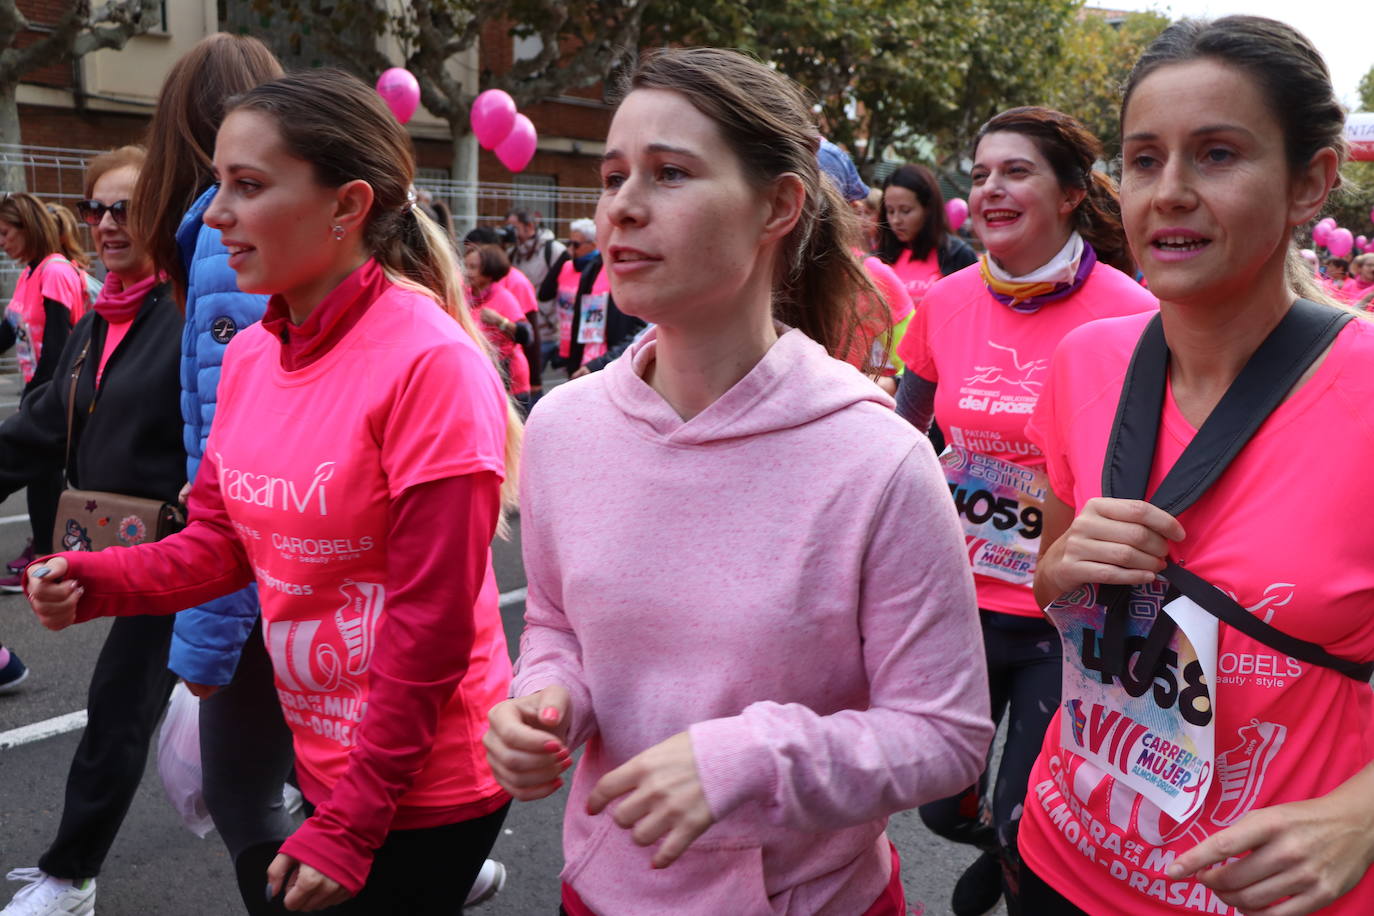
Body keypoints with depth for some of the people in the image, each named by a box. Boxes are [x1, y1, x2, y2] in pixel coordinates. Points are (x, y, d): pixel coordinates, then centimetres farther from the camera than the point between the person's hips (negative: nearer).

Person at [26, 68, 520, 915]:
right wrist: (95, 581, -12)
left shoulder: (430, 362, -22)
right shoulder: (251, 354, 1)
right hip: (324, 759, 7)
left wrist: (350, 826, -16)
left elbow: (431, 623, -21)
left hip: (424, 786, -7)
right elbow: (218, 542, 7)